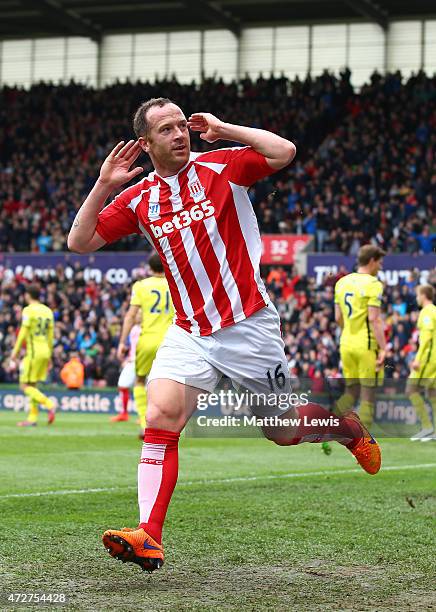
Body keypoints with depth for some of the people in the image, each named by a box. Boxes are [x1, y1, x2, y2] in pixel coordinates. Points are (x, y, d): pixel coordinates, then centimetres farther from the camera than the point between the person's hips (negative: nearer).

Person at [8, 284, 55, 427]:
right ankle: (32, 418, 10)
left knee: (25, 386, -3)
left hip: (33, 352, -7)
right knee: (33, 385, 13)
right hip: (45, 352, 7)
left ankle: (49, 404, -20)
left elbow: (23, 333, -13)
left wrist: (15, 352, -9)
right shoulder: (47, 311, 13)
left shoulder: (28, 310, -9)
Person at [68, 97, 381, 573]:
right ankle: (148, 537, -22)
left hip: (248, 326, -3)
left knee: (283, 431, 8)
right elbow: (79, 242, 6)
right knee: (160, 420, -19)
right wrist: (103, 186, -5)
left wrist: (224, 129, -11)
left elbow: (283, 152, -17)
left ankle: (346, 427, 41)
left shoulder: (219, 167, -4)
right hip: (189, 333, 3)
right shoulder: (138, 199, 6)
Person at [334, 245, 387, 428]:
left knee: (352, 391, 15)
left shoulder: (342, 282, 10)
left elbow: (338, 317, 13)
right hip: (367, 345, -6)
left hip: (346, 344, 6)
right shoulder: (373, 284, -10)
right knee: (368, 395, 2)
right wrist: (383, 348, -15)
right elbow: (374, 319, -17)